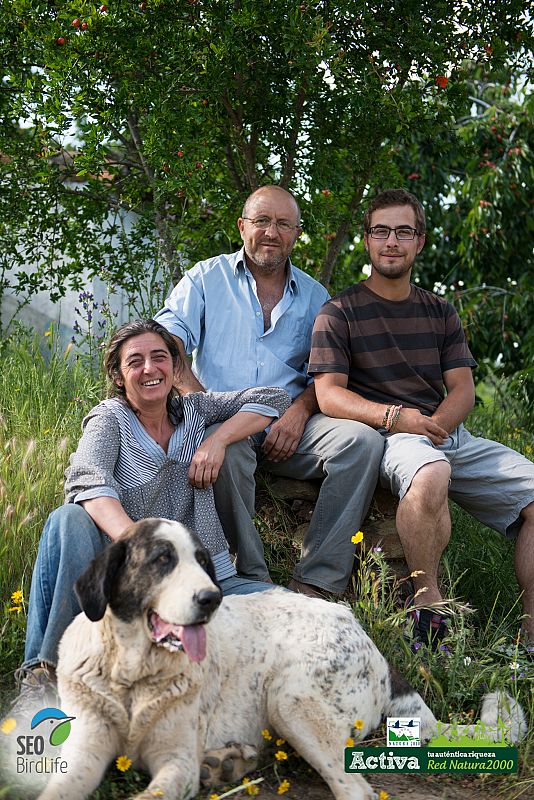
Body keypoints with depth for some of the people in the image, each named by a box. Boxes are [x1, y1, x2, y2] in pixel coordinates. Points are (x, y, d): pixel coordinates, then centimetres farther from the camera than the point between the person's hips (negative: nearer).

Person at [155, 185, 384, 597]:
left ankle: (314, 583, -26)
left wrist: (300, 410, -9)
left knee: (363, 439, -25)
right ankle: (253, 579, -25)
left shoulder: (314, 296, 19)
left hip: (290, 426, 3)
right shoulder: (206, 278, 12)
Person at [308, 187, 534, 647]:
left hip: (450, 433, 6)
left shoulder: (440, 313, 20)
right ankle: (428, 603, -23)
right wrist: (393, 417, -22)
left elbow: (463, 388, 11)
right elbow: (329, 395, -5)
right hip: (387, 437, -5)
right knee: (430, 476, -40)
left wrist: (434, 426, -11)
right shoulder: (340, 314, 5)